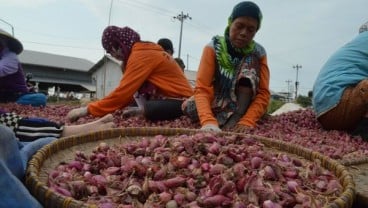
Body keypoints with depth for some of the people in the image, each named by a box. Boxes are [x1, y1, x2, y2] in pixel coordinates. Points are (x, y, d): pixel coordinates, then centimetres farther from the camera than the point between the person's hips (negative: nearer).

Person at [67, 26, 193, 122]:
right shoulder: (144, 50, 14)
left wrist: (87, 110, -14)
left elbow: (123, 92, -20)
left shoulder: (140, 55, -15)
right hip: (175, 100, 9)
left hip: (179, 102, -9)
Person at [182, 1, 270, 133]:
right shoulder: (213, 47, -15)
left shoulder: (258, 53, -10)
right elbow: (202, 88, -26)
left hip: (243, 103, 1)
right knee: (188, 107, -31)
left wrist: (247, 121, -37)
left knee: (250, 60, -23)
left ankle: (237, 117, -29)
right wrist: (209, 121, -45)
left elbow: (263, 93, -17)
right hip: (217, 103, -1)